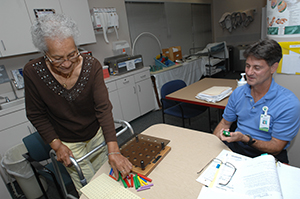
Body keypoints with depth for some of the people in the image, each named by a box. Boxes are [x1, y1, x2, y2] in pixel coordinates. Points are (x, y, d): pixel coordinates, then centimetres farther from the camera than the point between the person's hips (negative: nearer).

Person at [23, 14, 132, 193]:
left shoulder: (92, 66, -21)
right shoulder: (33, 72, -20)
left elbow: (103, 107, -28)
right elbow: (37, 115, -8)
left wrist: (113, 150, -35)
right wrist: (57, 145, -16)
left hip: (97, 135, 1)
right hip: (68, 144, -1)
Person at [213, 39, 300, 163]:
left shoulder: (289, 103, -13)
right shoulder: (238, 93, 1)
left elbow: (276, 147, -13)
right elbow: (225, 123, 10)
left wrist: (245, 138, -30)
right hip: (236, 147, 4)